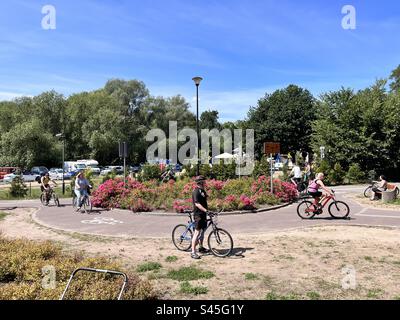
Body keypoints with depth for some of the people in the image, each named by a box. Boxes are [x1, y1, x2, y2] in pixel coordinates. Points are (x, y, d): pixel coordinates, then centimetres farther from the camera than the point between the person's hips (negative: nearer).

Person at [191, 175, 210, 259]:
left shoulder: (203, 191, 13)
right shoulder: (196, 192, -17)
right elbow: (197, 204, -26)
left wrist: (207, 210, 20)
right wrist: (205, 210, -34)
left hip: (203, 214, 9)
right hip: (198, 214, -9)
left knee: (202, 230, 18)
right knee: (197, 232, -9)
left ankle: (201, 247, 34)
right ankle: (193, 252, -5)